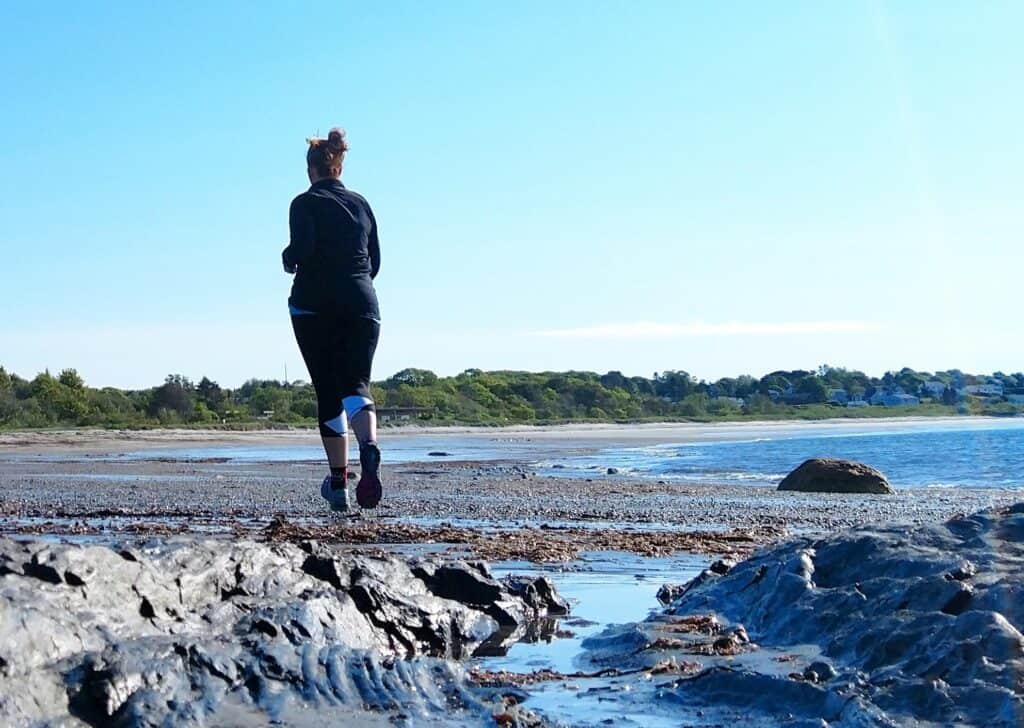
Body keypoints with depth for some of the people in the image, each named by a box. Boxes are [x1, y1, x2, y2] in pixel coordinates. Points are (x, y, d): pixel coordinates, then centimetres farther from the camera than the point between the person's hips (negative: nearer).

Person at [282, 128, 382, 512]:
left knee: (328, 391, 4)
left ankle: (338, 482, 3)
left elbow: (302, 247, -17)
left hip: (314, 306, -3)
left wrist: (288, 260, 4)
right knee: (356, 383, -2)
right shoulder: (361, 204, 13)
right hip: (362, 304, 3)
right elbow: (375, 261, 13)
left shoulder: (305, 203, -2)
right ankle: (369, 447, -34)